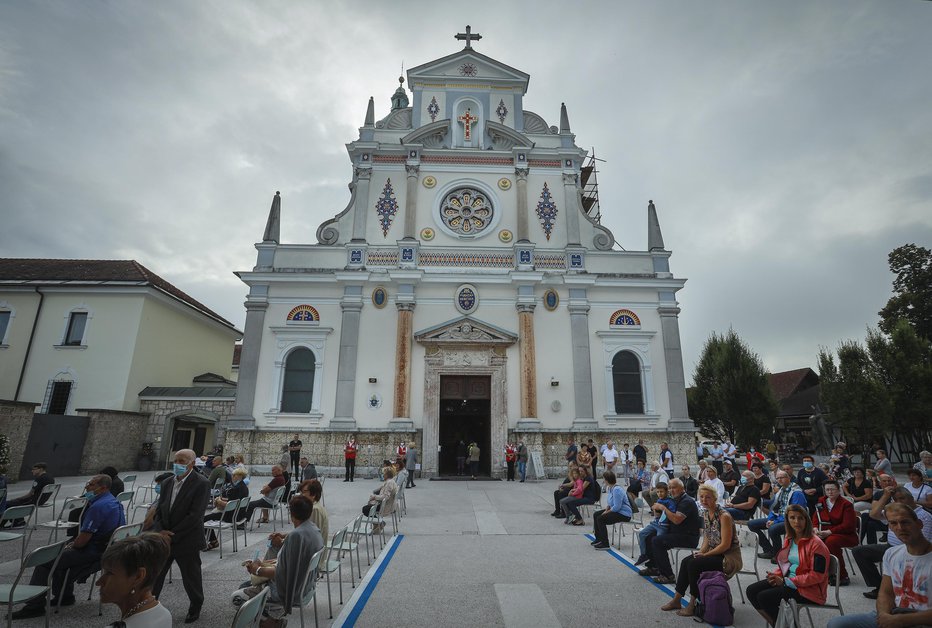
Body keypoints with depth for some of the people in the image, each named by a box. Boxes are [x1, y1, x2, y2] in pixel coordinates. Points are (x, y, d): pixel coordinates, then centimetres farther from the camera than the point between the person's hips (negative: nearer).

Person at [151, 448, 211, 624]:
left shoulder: (201, 484, -16)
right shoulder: (167, 483, 6)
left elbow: (195, 515, -20)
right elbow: (159, 511, 8)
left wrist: (172, 536, -17)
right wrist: (160, 531, -9)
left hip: (187, 541, -5)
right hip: (164, 539, 5)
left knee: (191, 579, 11)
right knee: (154, 576, 11)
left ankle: (195, 608, 35)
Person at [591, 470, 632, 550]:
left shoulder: (617, 490, -27)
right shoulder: (609, 488, 6)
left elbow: (617, 507, -29)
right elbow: (609, 502, 17)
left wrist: (607, 512, -16)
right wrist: (606, 510, 0)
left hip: (624, 514, -11)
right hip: (615, 510, 11)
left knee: (600, 519, -21)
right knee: (596, 514, 12)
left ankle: (605, 544, -13)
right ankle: (599, 539, 21)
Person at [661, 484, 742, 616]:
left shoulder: (724, 516, -21)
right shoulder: (706, 514, 4)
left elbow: (725, 545, -21)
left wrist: (705, 555, -16)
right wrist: (701, 552, -5)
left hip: (730, 557, -8)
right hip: (715, 553, 8)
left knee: (694, 564, -22)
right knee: (686, 561, -10)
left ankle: (693, 604, -7)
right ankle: (676, 600, -1)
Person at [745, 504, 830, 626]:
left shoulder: (816, 544, -16)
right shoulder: (789, 539, 8)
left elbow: (817, 576, -20)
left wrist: (785, 581, -20)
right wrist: (775, 575, -6)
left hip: (809, 589, -8)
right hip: (787, 580, 8)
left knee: (764, 597, -21)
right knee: (751, 591, -7)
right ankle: (775, 622, 7)